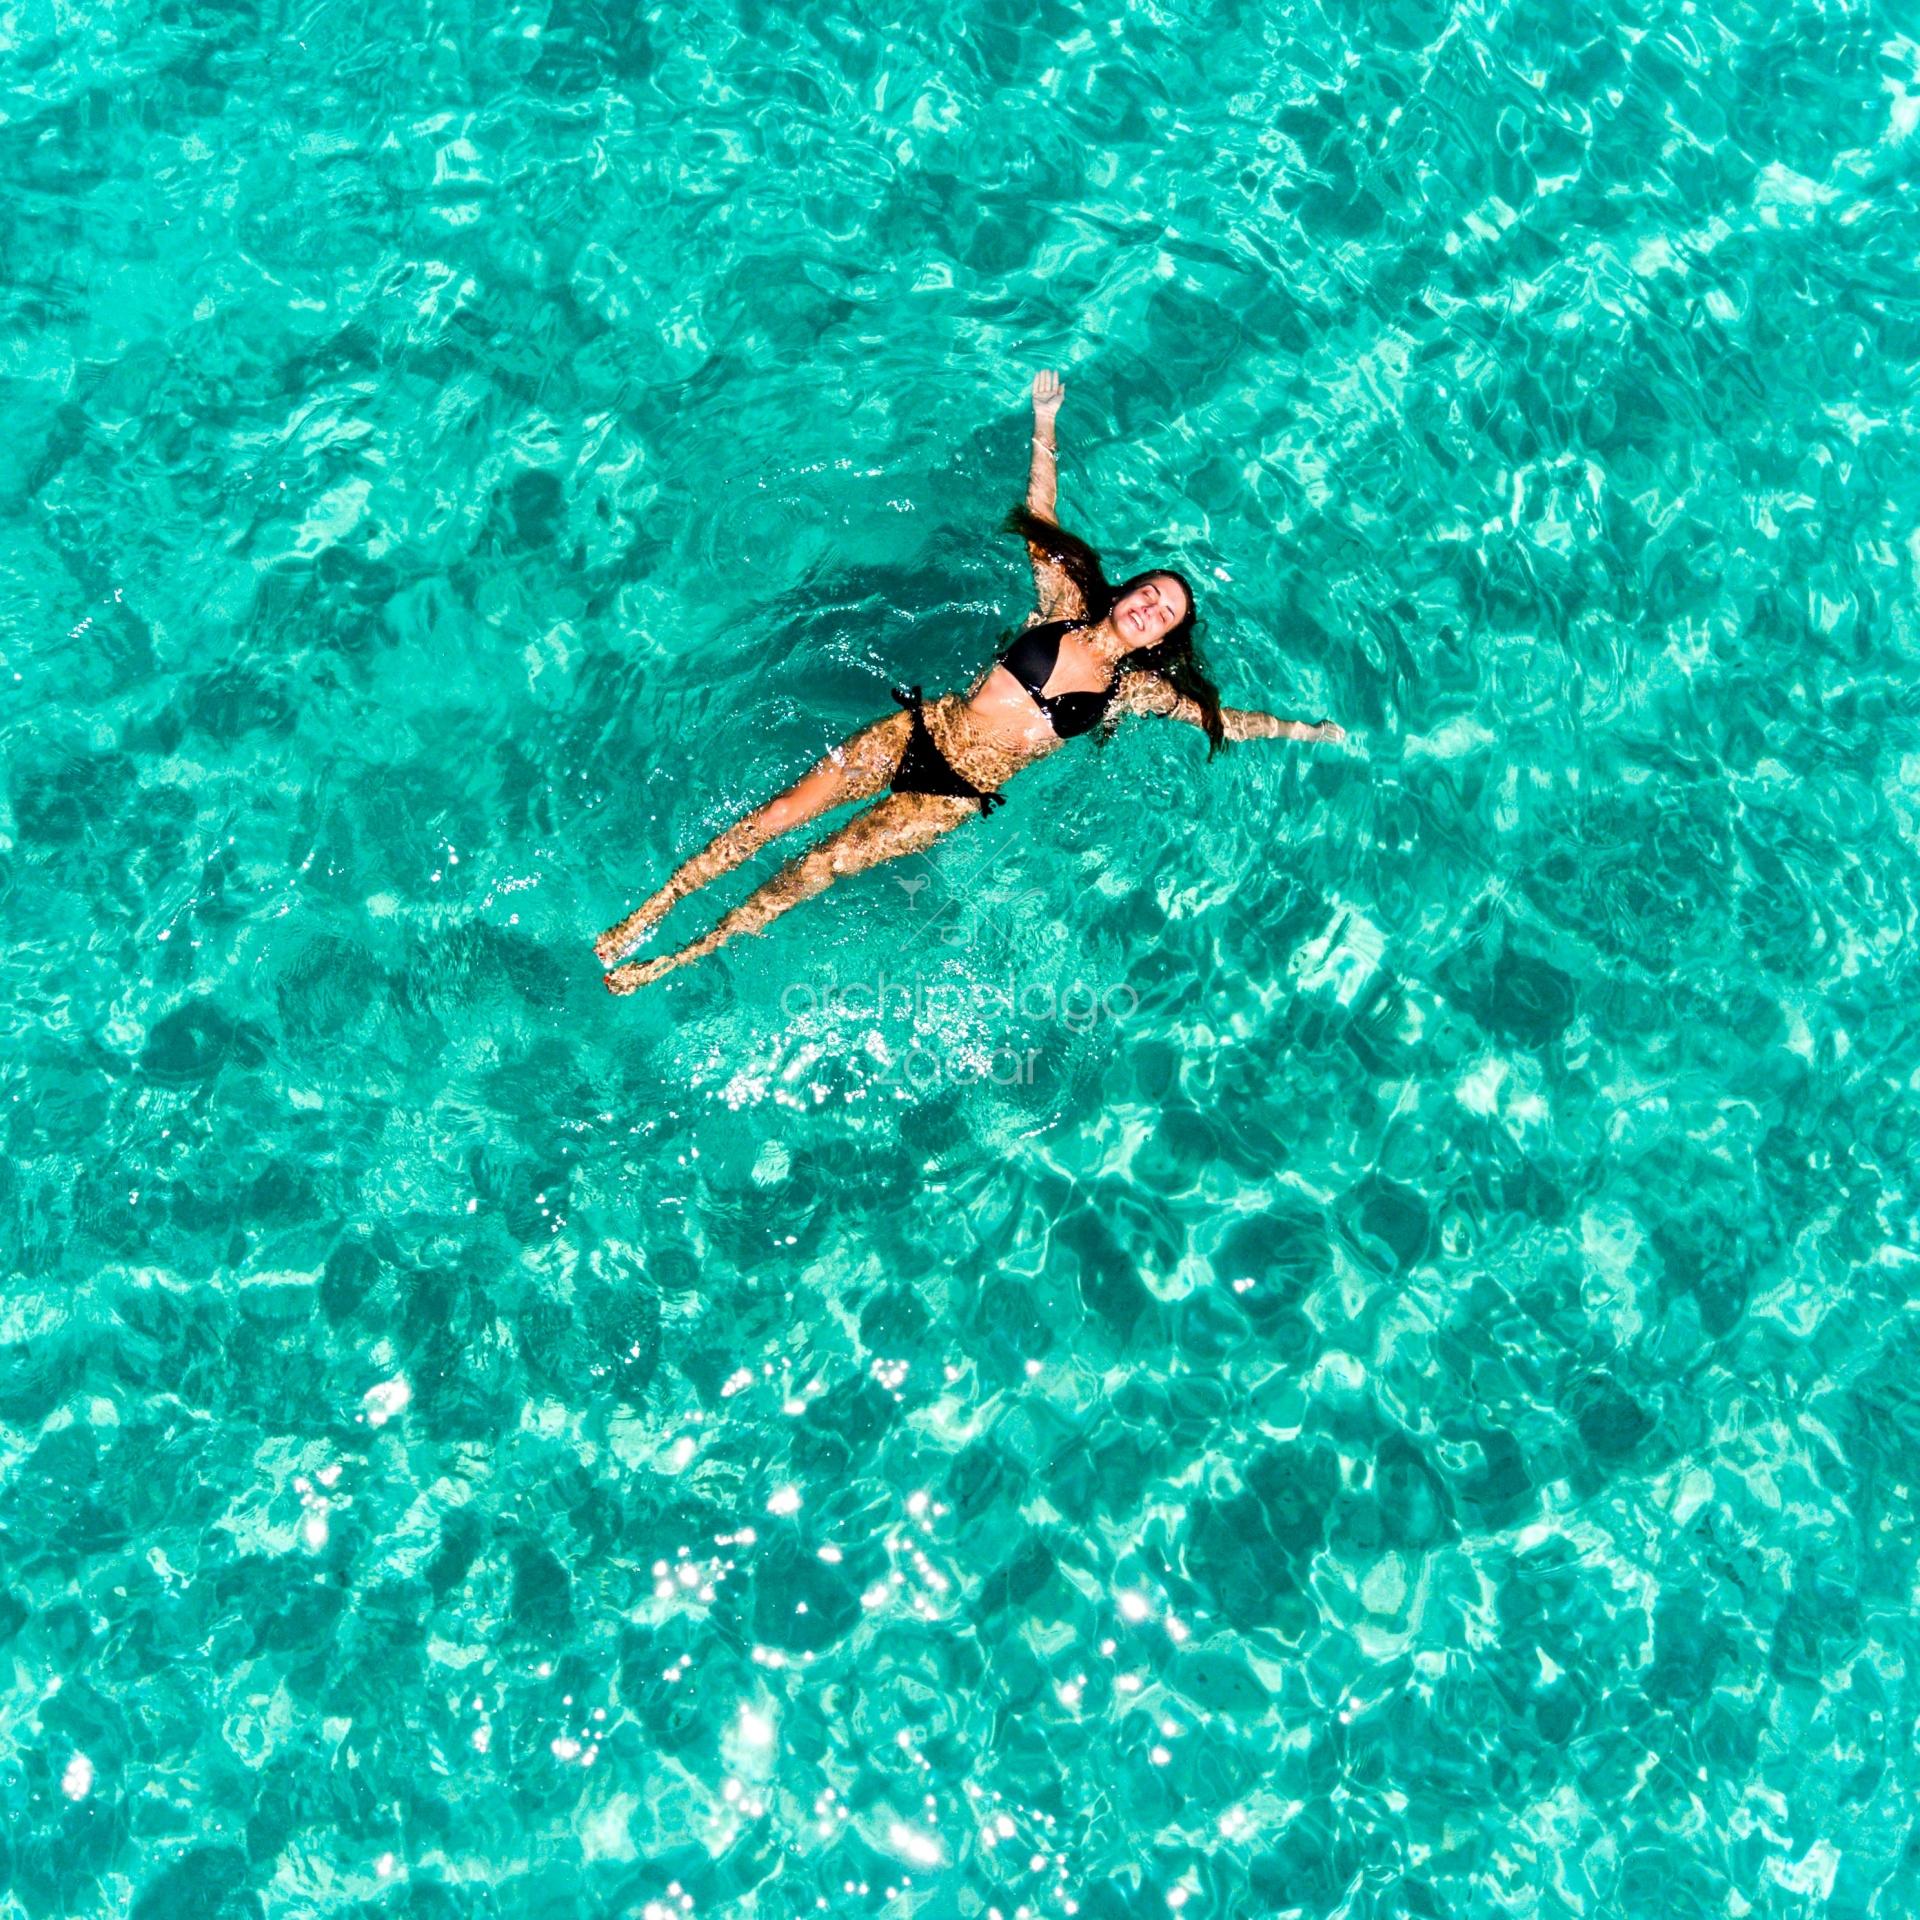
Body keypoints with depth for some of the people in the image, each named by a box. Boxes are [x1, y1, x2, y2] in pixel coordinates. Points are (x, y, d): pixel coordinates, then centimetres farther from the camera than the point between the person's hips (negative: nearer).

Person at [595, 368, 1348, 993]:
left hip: (955, 796, -2)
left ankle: (688, 955, -2)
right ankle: (647, 912, 1)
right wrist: (1044, 425, 6)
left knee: (818, 867, -12)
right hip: (916, 731, 2)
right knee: (780, 812, -8)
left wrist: (1305, 729, 11)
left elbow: (1217, 718, 10)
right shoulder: (1062, 607, 6)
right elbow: (1039, 520, 9)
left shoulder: (1134, 687, 3)